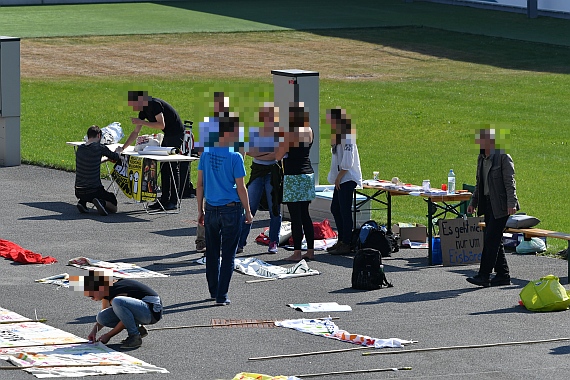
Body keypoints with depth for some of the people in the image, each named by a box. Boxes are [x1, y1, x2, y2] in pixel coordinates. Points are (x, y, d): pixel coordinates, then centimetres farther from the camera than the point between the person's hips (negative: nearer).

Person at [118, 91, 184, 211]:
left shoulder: (155, 104, -20)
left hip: (176, 135, -10)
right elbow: (135, 133, 14)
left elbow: (161, 125, -26)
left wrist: (142, 122, -22)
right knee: (164, 168, 9)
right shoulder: (143, 110, 9)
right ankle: (164, 199, 12)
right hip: (168, 136, 10)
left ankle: (174, 202, -6)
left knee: (173, 167, -8)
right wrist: (123, 148, 10)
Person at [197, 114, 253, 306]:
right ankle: (222, 296, 0)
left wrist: (200, 210, 14)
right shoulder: (235, 157, -15)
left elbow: (200, 184, 4)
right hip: (231, 209, -5)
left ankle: (214, 291, 27)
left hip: (211, 209, 5)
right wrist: (248, 212, 0)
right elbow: (240, 188, -11)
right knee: (228, 254, 2)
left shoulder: (206, 153, 0)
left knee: (212, 253, 16)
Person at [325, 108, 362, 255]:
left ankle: (346, 245, -3)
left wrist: (339, 176, -16)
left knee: (345, 211, -7)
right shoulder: (337, 133, 13)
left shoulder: (346, 134, -17)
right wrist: (336, 176, 16)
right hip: (341, 178, 10)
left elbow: (348, 158, -21)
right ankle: (341, 240, 24)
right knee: (335, 208, 15)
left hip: (347, 178, -10)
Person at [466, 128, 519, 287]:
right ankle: (503, 275, 18)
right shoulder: (481, 158, 14)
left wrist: (511, 203, -21)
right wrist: (473, 202, 18)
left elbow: (510, 182, -15)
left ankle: (484, 276, -12)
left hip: (500, 205, -9)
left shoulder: (503, 157, -12)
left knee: (491, 240, -11)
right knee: (494, 240, 11)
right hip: (487, 204, 9)